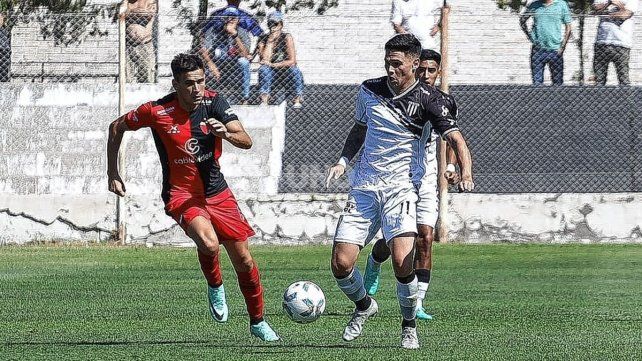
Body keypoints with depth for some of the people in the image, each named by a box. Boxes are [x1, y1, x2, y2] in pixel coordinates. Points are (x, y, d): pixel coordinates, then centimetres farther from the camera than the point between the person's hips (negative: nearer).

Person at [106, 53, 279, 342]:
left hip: (216, 191, 3)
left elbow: (246, 142, -14)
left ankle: (258, 322, 27)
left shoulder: (214, 102, -9)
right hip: (181, 194, -3)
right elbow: (117, 127, 1)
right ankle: (215, 286, 2)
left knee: (243, 258, 6)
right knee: (209, 244, -31)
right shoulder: (158, 112, -16)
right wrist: (113, 174, 3)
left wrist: (226, 133, -36)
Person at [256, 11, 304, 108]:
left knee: (295, 70, -32)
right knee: (263, 69, -30)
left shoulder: (287, 37, -9)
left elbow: (292, 61, -16)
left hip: (286, 71, -1)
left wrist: (272, 64, -20)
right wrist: (270, 42, -20)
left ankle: (297, 99, -21)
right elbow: (264, 60, -17)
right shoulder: (263, 39, -4)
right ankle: (264, 99, -33)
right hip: (271, 73, 1)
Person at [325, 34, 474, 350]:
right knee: (341, 263, -6)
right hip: (363, 187, 4)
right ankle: (364, 306, 26)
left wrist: (465, 171, -32)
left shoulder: (427, 99, -6)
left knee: (402, 260, -23)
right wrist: (343, 161, 10)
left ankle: (409, 326, 1)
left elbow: (455, 138, -13)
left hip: (400, 187, -4)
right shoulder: (369, 90, 7)